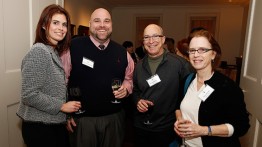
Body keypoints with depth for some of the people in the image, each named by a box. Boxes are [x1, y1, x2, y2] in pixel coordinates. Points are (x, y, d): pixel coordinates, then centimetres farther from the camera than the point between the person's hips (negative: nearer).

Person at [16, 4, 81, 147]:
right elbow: (29, 95, -23)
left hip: (56, 124, 8)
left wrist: (66, 116, 8)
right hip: (39, 127, -8)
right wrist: (62, 106, -16)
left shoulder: (55, 52, 7)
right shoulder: (39, 51, -18)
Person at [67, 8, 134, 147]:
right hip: (82, 117, -3)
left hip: (114, 117, 4)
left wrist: (126, 88, -7)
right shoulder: (73, 47, -10)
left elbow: (129, 77, 14)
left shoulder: (121, 51, 2)